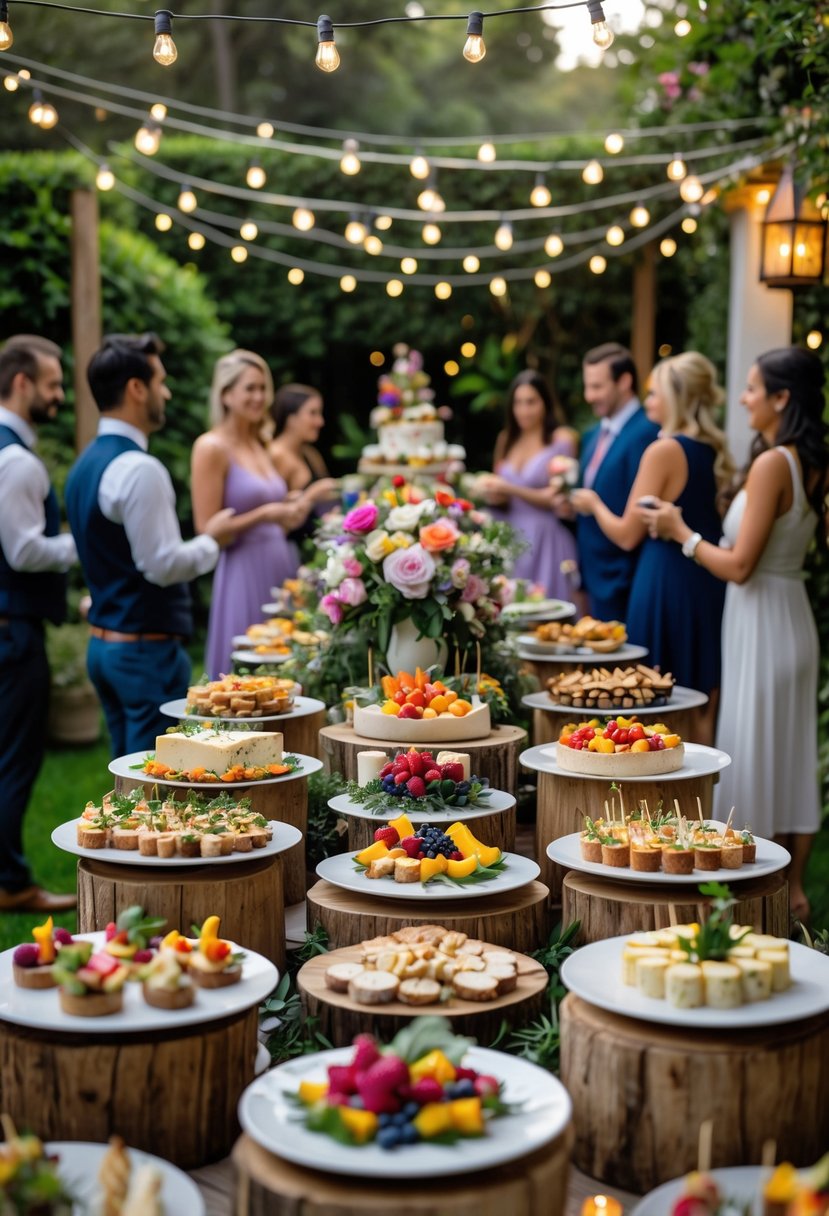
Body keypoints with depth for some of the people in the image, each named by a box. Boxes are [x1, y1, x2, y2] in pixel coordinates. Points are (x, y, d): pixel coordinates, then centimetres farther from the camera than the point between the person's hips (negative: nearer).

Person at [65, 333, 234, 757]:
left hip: (102, 642, 9)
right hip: (146, 648, -9)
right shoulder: (139, 469, -19)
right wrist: (212, 539, -6)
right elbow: (162, 564, -21)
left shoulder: (85, 464, 11)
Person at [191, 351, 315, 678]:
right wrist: (264, 515, -19)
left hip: (281, 568, 8)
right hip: (243, 576, -7)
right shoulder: (211, 447, -8)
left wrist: (290, 513, 4)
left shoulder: (260, 446, 14)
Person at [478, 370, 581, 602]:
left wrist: (510, 490, -14)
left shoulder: (561, 439, -4)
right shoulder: (506, 440, 13)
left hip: (545, 541, -5)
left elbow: (556, 498, -7)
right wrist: (492, 494, 0)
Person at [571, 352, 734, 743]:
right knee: (703, 711, 13)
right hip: (710, 581, 8)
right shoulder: (715, 450, 8)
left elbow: (628, 535, -11)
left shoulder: (664, 450, -13)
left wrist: (593, 503, 6)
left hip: (667, 582, -8)